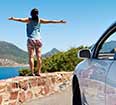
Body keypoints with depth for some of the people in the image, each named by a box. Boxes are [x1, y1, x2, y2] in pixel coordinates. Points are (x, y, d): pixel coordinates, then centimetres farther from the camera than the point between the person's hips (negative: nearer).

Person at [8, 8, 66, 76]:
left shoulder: (29, 20, -1)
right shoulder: (40, 20, 6)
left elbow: (21, 19, -19)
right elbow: (50, 21, 8)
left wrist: (13, 18, -31)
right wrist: (60, 21, 14)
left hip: (31, 39, -2)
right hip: (38, 39, 2)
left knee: (31, 56, -2)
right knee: (39, 56, 3)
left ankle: (32, 72, -6)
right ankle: (39, 72, 3)